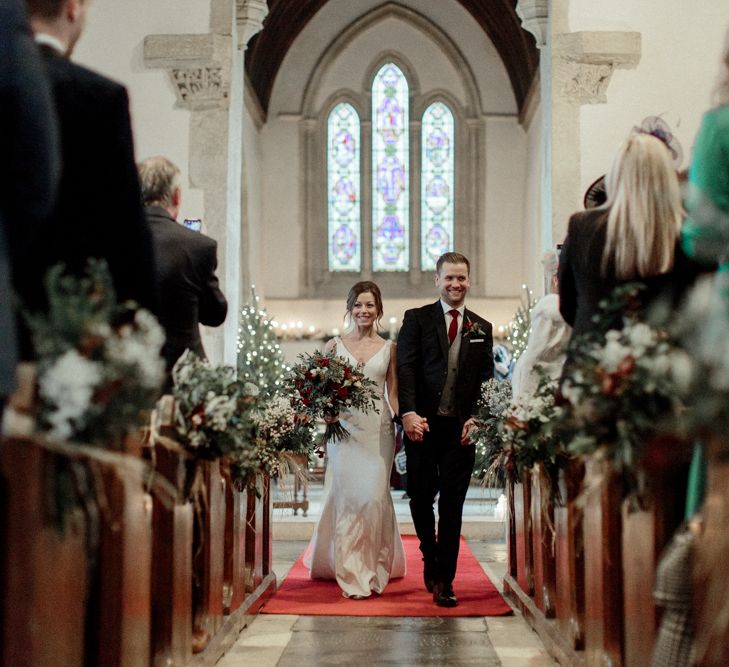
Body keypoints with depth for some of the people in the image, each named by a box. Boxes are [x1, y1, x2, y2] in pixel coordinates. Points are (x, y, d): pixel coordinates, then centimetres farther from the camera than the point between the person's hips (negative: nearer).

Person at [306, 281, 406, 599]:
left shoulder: (389, 348, 9)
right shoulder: (334, 345, 7)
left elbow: (393, 394, 9)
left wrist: (402, 429, 0)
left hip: (378, 429, 0)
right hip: (343, 427, 0)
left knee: (373, 495, -3)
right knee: (346, 496, -3)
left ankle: (372, 568, 12)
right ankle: (351, 573, 5)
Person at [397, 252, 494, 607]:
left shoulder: (482, 328, 12)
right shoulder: (416, 319, 5)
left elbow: (486, 379, 9)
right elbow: (406, 368, -5)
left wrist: (477, 418, -7)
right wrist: (408, 412, -18)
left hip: (461, 428, 1)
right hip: (422, 424, -1)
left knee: (452, 505, 1)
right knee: (420, 498, 6)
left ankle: (444, 581, 7)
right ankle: (431, 560, 31)